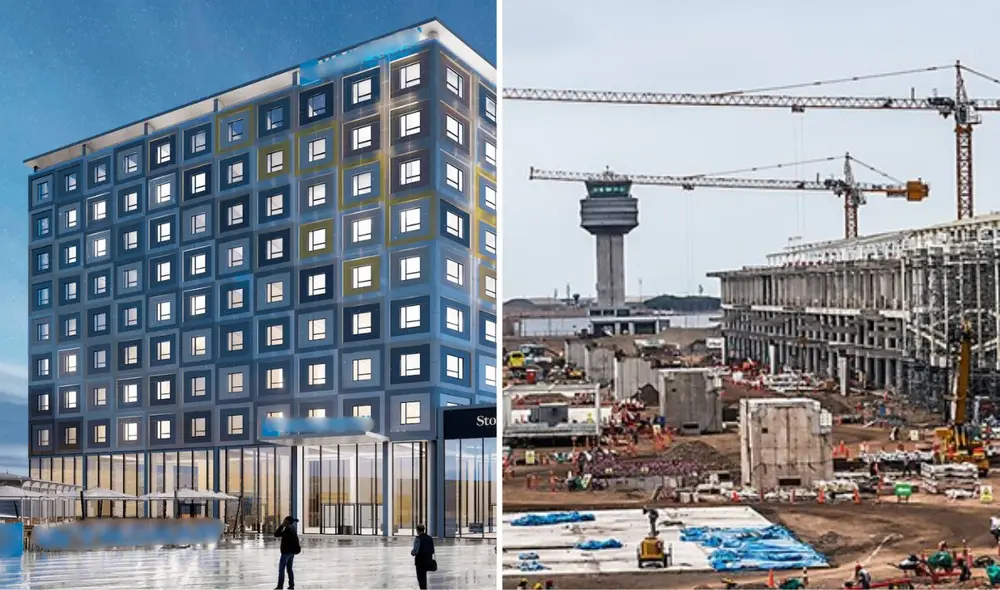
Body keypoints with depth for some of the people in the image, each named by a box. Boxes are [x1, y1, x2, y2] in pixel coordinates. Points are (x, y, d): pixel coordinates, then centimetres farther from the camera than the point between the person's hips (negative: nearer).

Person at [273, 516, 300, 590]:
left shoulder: (287, 529, -18)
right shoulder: (292, 528, 10)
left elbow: (276, 535, -16)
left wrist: (281, 526, -7)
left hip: (286, 551, -9)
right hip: (292, 551, 9)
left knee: (281, 569, -5)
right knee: (289, 568, 14)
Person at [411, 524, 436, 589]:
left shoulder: (418, 538, -13)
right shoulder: (430, 538, 7)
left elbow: (415, 551, -19)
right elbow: (432, 551, 10)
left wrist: (412, 553, 2)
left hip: (420, 561, -6)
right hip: (428, 560, 6)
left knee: (420, 577, 0)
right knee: (424, 576, 21)